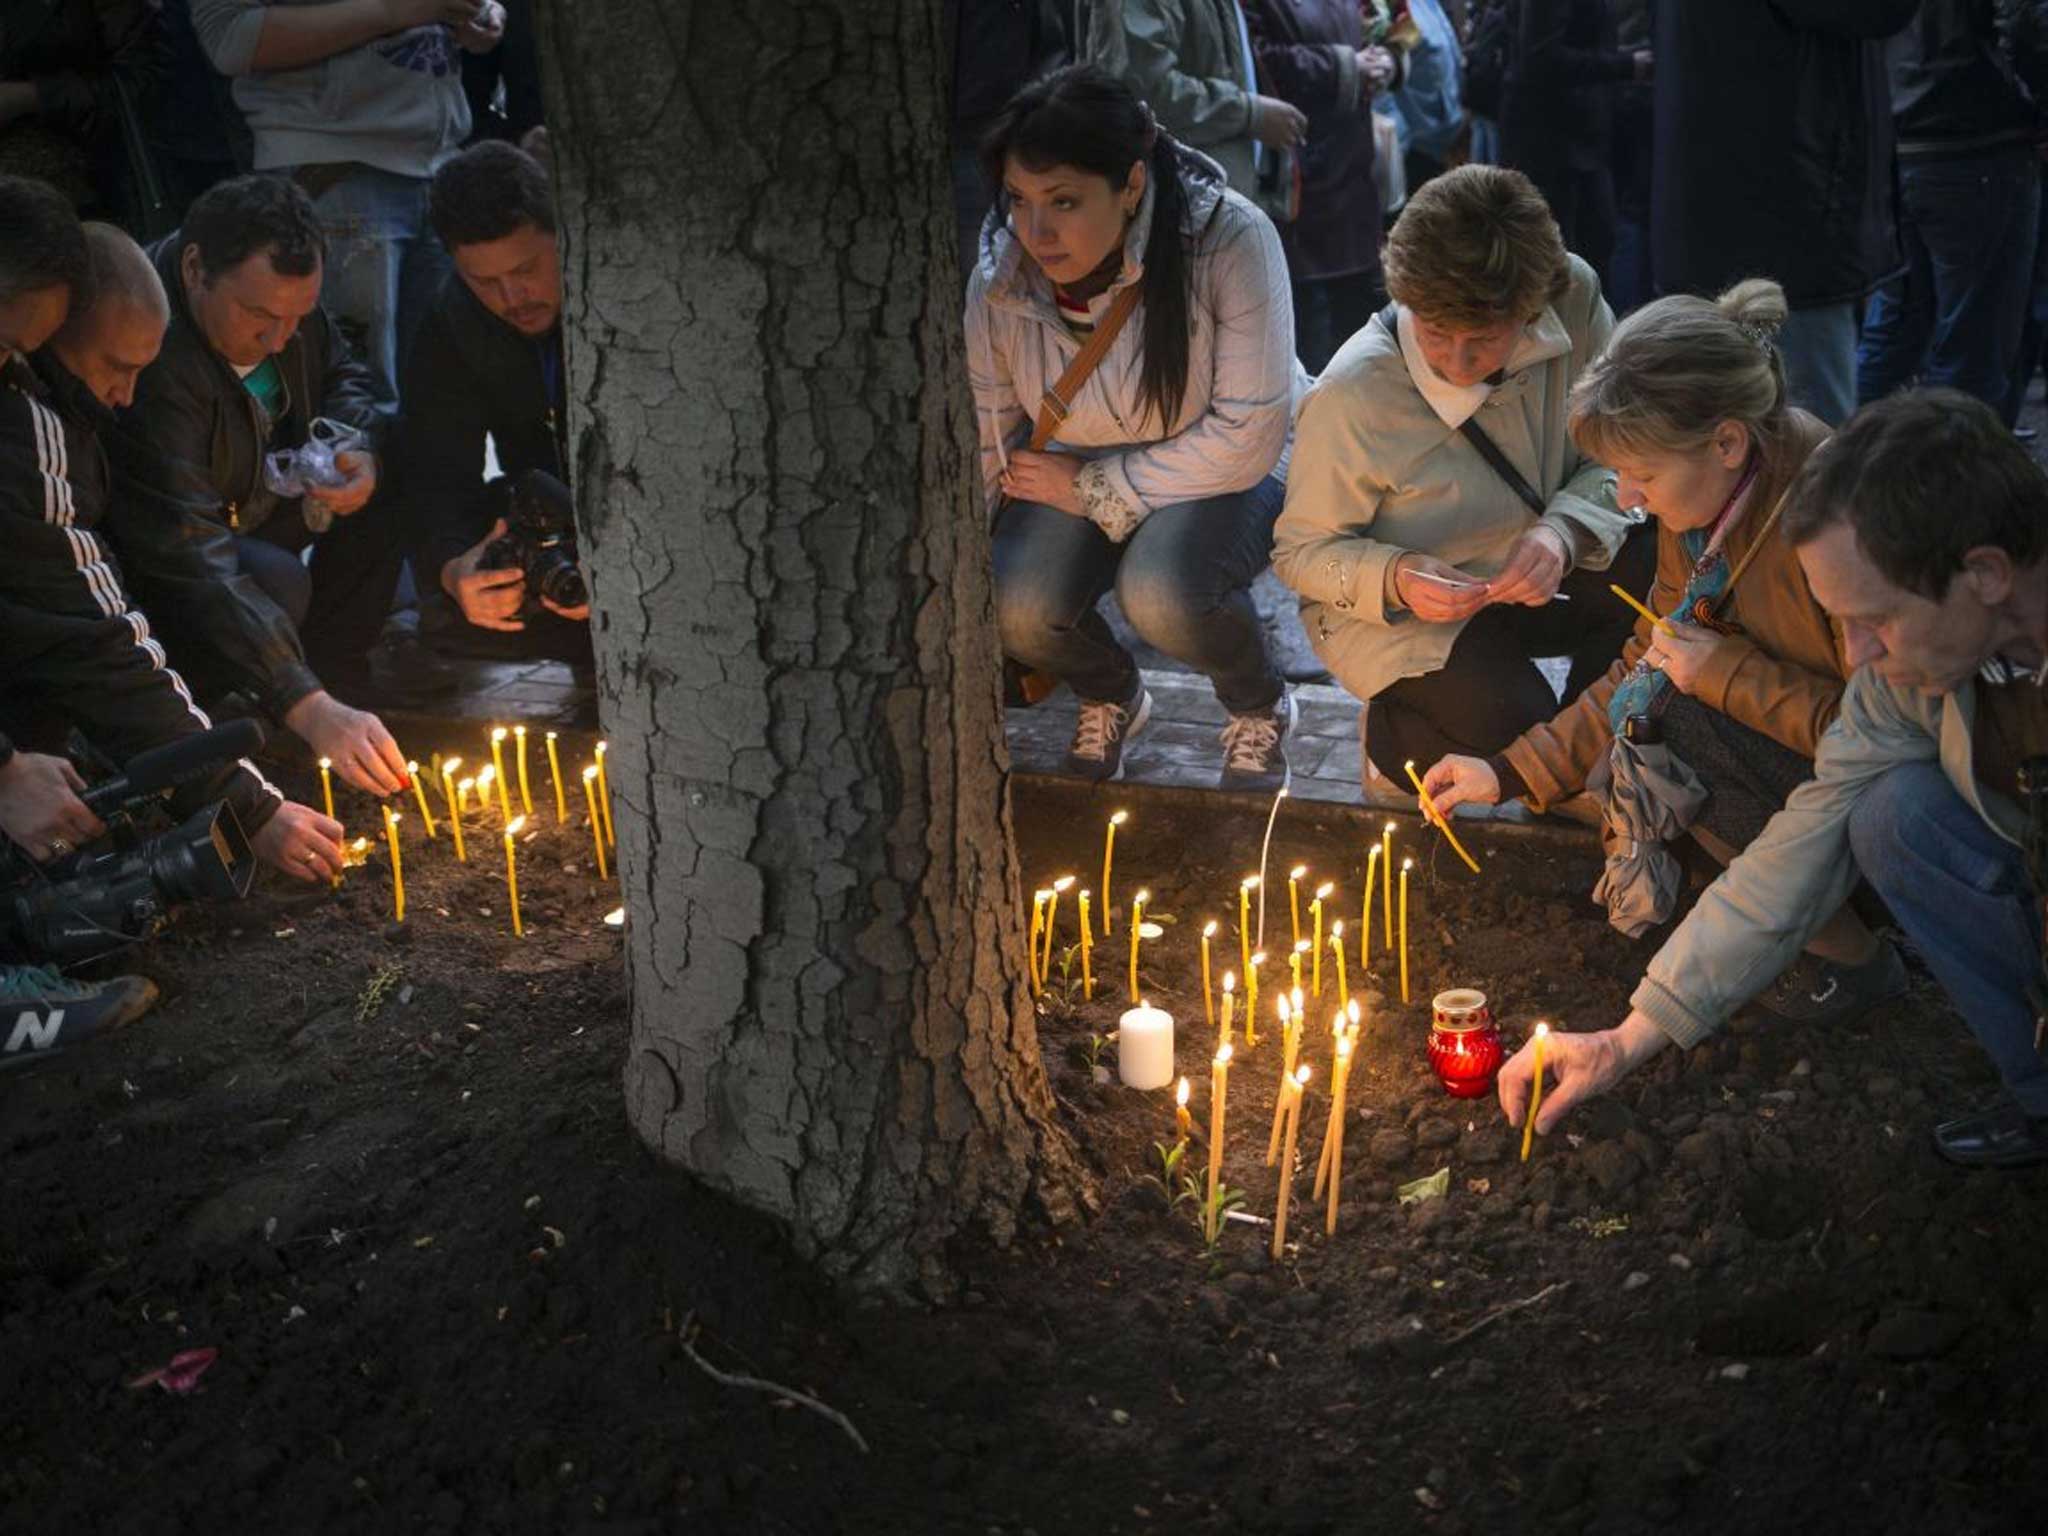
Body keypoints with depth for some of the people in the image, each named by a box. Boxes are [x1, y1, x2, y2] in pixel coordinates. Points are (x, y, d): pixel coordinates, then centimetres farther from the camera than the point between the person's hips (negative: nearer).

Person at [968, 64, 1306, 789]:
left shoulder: (1230, 241, -29)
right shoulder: (1002, 272, -16)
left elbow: (1247, 439, -25)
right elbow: (981, 445, -6)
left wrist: (1096, 488, -20)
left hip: (1232, 468, -3)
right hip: (1077, 468, 4)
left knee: (1161, 594, -34)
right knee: (1019, 611, -24)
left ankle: (1260, 710, 3)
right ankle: (1112, 696, 14)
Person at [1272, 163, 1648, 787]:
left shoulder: (1573, 297, -18)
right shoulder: (1351, 397, -28)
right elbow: (1300, 550, -14)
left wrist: (1565, 531, -28)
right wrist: (1392, 579, -34)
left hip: (1529, 568, 5)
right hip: (1400, 609, -4)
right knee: (1518, 732, -27)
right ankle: (1397, 734, 9)